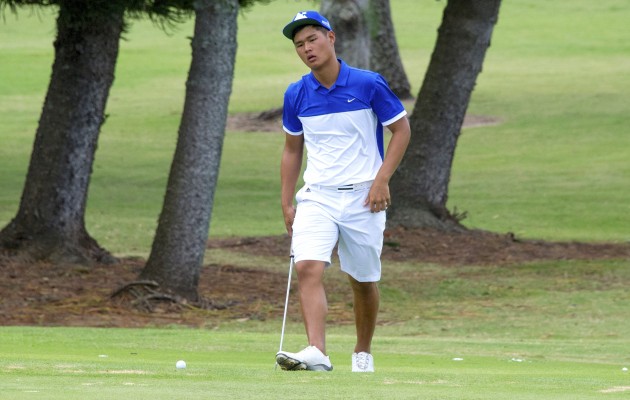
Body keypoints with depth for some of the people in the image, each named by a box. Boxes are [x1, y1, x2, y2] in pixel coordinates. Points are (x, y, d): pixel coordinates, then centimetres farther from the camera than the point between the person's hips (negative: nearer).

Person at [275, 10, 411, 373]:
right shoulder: (296, 95, 3)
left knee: (364, 280, 8)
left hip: (362, 196, -2)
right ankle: (317, 352, -29)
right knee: (308, 268, -20)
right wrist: (287, 203, 11)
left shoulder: (369, 85, -8)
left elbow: (402, 129, 0)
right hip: (317, 196, 2)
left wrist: (381, 180, -10)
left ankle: (363, 352, 28)